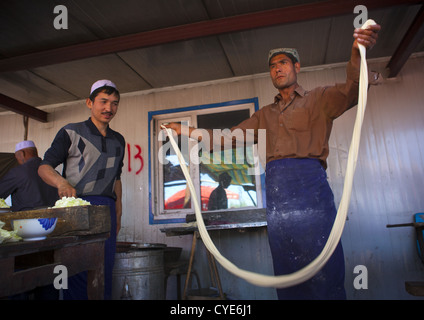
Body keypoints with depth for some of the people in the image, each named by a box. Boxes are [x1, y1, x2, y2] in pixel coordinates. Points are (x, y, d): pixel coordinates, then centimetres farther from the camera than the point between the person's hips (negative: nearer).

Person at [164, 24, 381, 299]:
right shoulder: (265, 115, 24)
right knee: (286, 271, 8)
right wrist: (187, 131, 17)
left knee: (324, 272, -4)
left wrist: (357, 55, -30)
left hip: (309, 183, -4)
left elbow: (350, 90, -8)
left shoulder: (318, 99, 12)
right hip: (275, 188, 4)